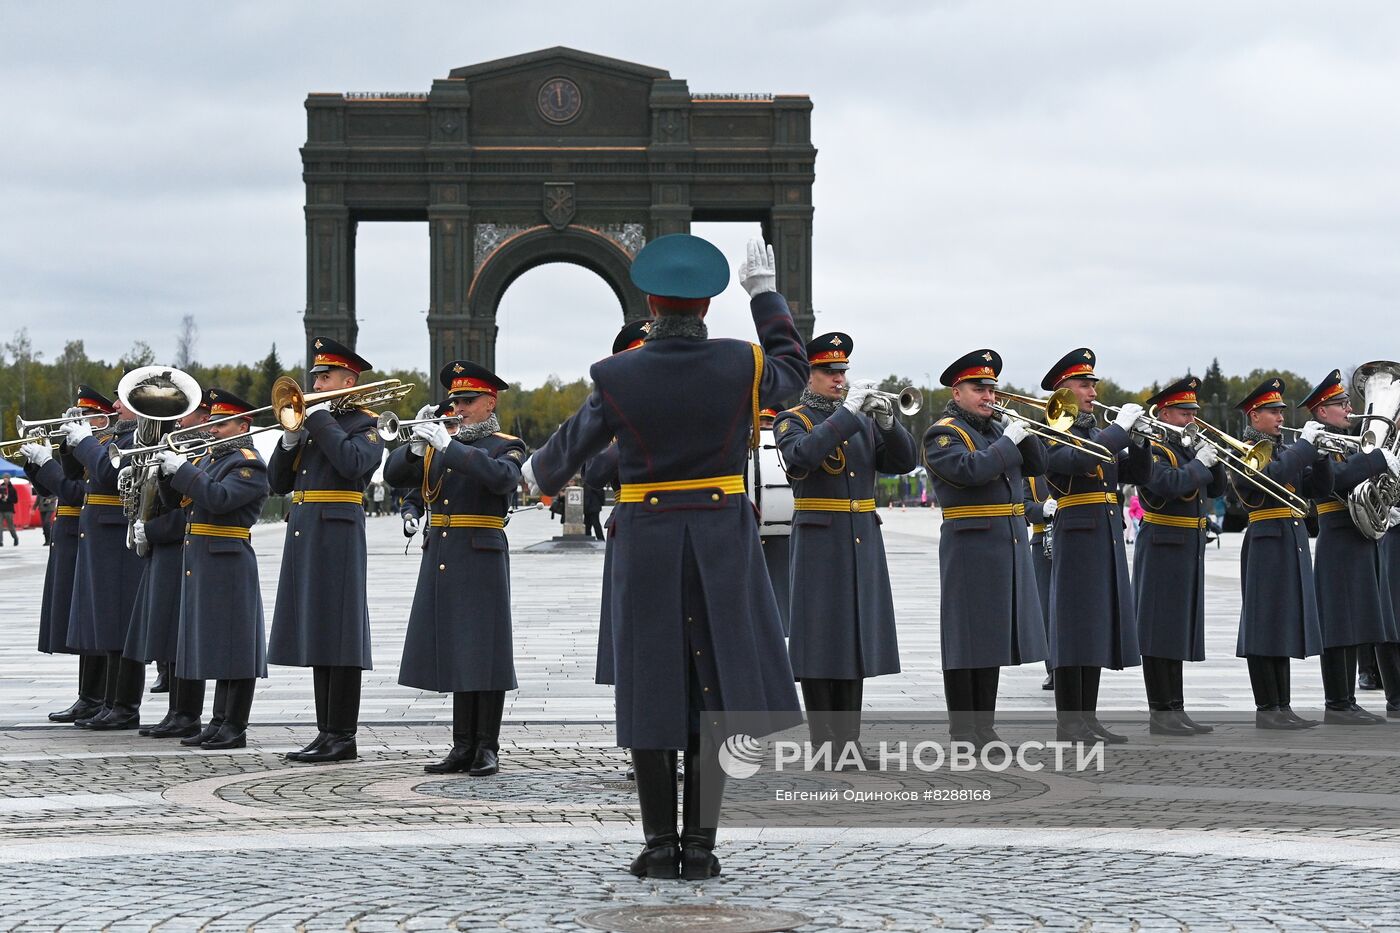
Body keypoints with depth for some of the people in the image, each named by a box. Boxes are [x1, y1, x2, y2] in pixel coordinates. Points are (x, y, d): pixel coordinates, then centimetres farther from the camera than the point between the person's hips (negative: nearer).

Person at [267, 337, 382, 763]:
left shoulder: (364, 424, -1)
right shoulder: (309, 423, 20)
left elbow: (354, 462, -23)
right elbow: (278, 483, 16)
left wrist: (320, 420, -14)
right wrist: (289, 438, 0)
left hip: (339, 534, -8)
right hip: (304, 537, 8)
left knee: (339, 635, -8)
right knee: (318, 636, 8)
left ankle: (343, 737, -7)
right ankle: (327, 733, 13)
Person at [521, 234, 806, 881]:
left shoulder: (618, 379, -9)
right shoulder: (740, 366, -7)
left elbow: (570, 447, 6)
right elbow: (792, 372, 17)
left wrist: (540, 474, 29)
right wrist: (766, 294, 27)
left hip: (646, 544, 0)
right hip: (722, 545, 1)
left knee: (652, 688, 6)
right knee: (713, 684, 5)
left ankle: (660, 845, 7)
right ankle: (700, 845, 3)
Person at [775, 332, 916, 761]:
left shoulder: (863, 421, 15)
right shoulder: (792, 420, -1)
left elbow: (903, 461, 8)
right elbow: (800, 456, -22)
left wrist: (887, 423, -9)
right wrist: (846, 413, -22)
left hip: (863, 544, 5)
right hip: (819, 544, -5)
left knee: (856, 634, 7)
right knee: (821, 639, -5)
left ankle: (849, 740, 12)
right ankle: (824, 744, -1)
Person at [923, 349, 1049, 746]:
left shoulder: (998, 430, 17)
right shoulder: (943, 433, -6)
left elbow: (1037, 465, 14)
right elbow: (970, 469, -23)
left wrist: (1025, 433, -1)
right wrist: (1009, 442, -17)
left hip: (1009, 548, 8)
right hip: (969, 547, -8)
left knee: (993, 637, 10)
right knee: (966, 639, -4)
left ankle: (985, 727, 16)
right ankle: (962, 732, 0)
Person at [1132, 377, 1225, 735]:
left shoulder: (1188, 449, 16)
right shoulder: (1152, 450, -10)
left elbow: (1217, 489, 16)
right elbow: (1171, 484, -27)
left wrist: (1212, 458, 0)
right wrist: (1199, 462, -15)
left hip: (1190, 551, 9)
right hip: (1163, 550, -9)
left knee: (1179, 631, 11)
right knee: (1160, 631, -5)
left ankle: (1175, 709, 16)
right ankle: (1160, 713, -3)